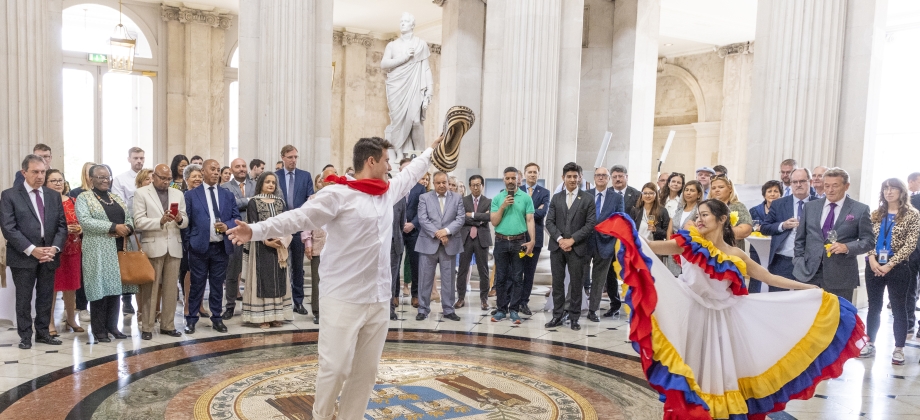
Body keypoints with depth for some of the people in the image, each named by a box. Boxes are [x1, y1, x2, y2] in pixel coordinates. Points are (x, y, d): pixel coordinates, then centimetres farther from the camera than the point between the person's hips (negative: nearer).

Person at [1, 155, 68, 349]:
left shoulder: (54, 195, 11)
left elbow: (61, 225, 8)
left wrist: (55, 248, -9)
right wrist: (32, 250, -17)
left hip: (49, 255, 4)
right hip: (23, 256, -4)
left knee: (46, 297, 9)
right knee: (24, 298, 5)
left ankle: (43, 332, 21)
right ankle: (25, 336, 15)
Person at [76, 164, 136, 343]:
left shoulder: (118, 198, 17)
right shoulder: (83, 198, -1)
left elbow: (129, 218, 14)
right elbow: (85, 221, -14)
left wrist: (127, 228, -9)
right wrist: (114, 227, -19)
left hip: (119, 250, 5)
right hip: (98, 251, -5)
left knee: (116, 287, 8)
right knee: (100, 288, -2)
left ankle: (112, 326, 18)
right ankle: (99, 330, 7)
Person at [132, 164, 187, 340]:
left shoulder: (178, 194, 13)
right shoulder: (141, 193, 1)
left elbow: (185, 221, 10)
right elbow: (139, 222, -8)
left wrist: (180, 219, -12)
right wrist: (160, 221, -21)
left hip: (174, 246, 4)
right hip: (152, 246, -4)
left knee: (171, 288, 7)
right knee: (150, 288, 1)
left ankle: (168, 325, 15)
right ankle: (147, 327, 9)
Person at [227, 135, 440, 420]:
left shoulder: (387, 192, 13)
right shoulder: (338, 194, -9)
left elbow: (410, 174, 31)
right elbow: (299, 217, -16)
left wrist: (431, 150, 43)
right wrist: (257, 230, -26)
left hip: (378, 300, 7)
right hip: (343, 299, -7)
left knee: (367, 369, 12)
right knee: (335, 367, -2)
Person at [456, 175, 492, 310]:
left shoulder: (488, 202, 6)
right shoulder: (463, 201, 6)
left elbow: (489, 217, -12)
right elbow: (462, 218, -7)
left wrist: (472, 215, -13)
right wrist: (479, 220, -11)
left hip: (482, 238, 0)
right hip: (466, 238, 0)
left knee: (483, 270, 4)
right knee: (463, 269, 3)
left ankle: (484, 299, 13)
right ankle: (461, 298, 13)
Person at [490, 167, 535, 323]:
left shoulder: (526, 197, 1)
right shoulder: (497, 198, 4)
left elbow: (530, 220, -2)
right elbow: (494, 222, 1)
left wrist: (532, 240, -12)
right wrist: (503, 207, -12)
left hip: (519, 242, -1)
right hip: (501, 242, 1)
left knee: (517, 278, 3)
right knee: (501, 277, 6)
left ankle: (513, 309, 11)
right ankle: (501, 309, 14)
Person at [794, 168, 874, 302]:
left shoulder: (860, 210, 1)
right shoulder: (810, 206, 10)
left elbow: (869, 241, 0)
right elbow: (800, 238, 14)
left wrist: (847, 247, -18)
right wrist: (800, 262, 5)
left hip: (841, 277, -2)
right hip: (809, 273, 2)